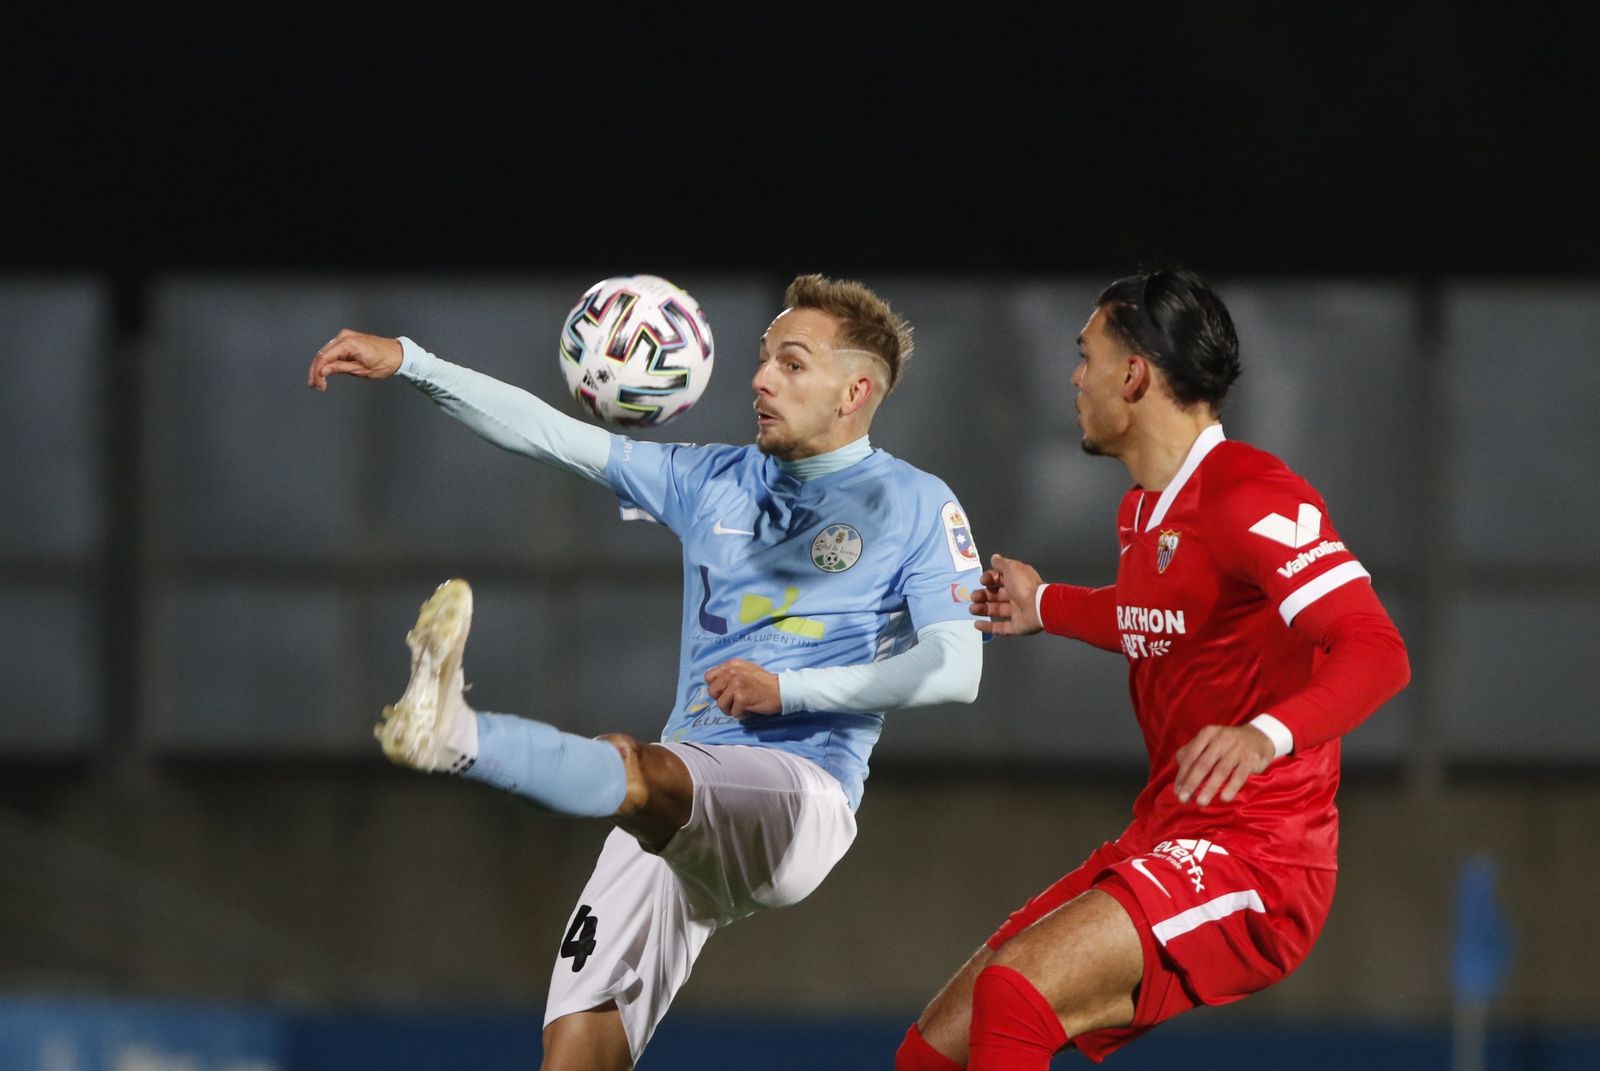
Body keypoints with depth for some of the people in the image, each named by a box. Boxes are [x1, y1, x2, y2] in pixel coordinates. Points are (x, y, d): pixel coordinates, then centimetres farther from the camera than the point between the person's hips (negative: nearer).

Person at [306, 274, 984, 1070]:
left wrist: (786, 689, -11)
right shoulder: (715, 484, 20)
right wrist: (408, 363, 4)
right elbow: (550, 435, 15)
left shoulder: (916, 506, 6)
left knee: (639, 777, -39)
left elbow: (956, 667, -4)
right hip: (676, 817, 6)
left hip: (800, 800, -6)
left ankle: (455, 737, -63)